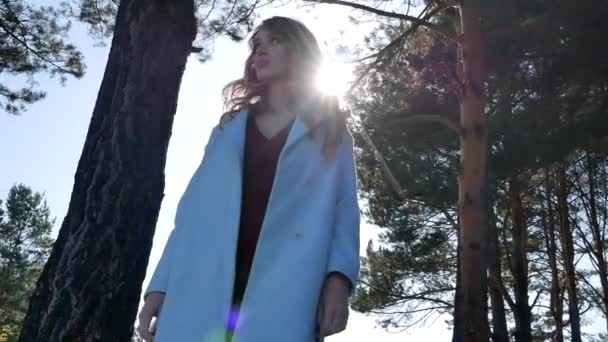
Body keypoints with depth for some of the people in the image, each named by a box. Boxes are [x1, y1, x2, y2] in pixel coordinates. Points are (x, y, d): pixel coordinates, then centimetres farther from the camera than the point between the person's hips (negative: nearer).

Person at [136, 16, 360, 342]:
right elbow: (193, 207, 17)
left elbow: (344, 208, 5)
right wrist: (161, 285, 6)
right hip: (203, 293, 3)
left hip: (282, 295, -2)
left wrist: (338, 276, -13)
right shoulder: (228, 128, 25)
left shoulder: (330, 131, 18)